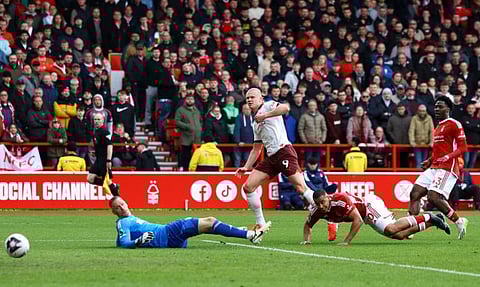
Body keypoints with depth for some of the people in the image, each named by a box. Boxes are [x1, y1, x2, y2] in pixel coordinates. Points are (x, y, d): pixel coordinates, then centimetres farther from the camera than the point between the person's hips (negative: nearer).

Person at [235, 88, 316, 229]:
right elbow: (256, 149, 30)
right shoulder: (256, 124, 27)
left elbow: (285, 108, -18)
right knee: (248, 187, 1)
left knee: (301, 187, -19)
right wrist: (246, 167, 21)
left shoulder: (268, 106, 5)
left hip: (284, 151, -9)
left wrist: (265, 115, -16)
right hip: (271, 158, 9)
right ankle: (261, 224, 8)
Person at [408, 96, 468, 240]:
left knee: (433, 197, -22)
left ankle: (459, 221, -5)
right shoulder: (438, 127, 24)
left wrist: (447, 157, -24)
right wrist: (430, 160, 22)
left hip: (447, 168, -9)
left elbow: (462, 148, -11)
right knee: (414, 194, -3)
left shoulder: (454, 124, -5)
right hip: (434, 168, 9)